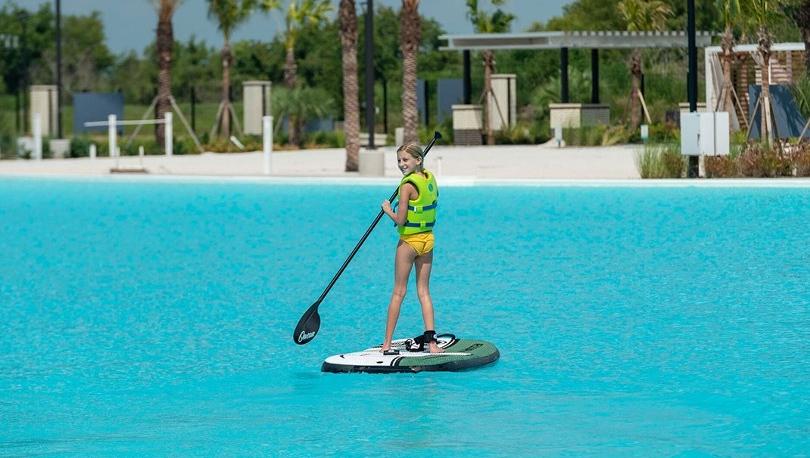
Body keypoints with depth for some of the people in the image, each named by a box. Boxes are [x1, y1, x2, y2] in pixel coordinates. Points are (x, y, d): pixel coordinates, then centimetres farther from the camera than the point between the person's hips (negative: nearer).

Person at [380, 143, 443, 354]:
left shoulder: (407, 186, -18)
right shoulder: (430, 179, 3)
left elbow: (400, 220, -18)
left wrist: (387, 209, -1)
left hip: (409, 241, -6)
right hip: (428, 239, 6)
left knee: (398, 292, 1)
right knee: (424, 291, 8)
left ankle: (387, 343, 6)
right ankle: (430, 340, -1)